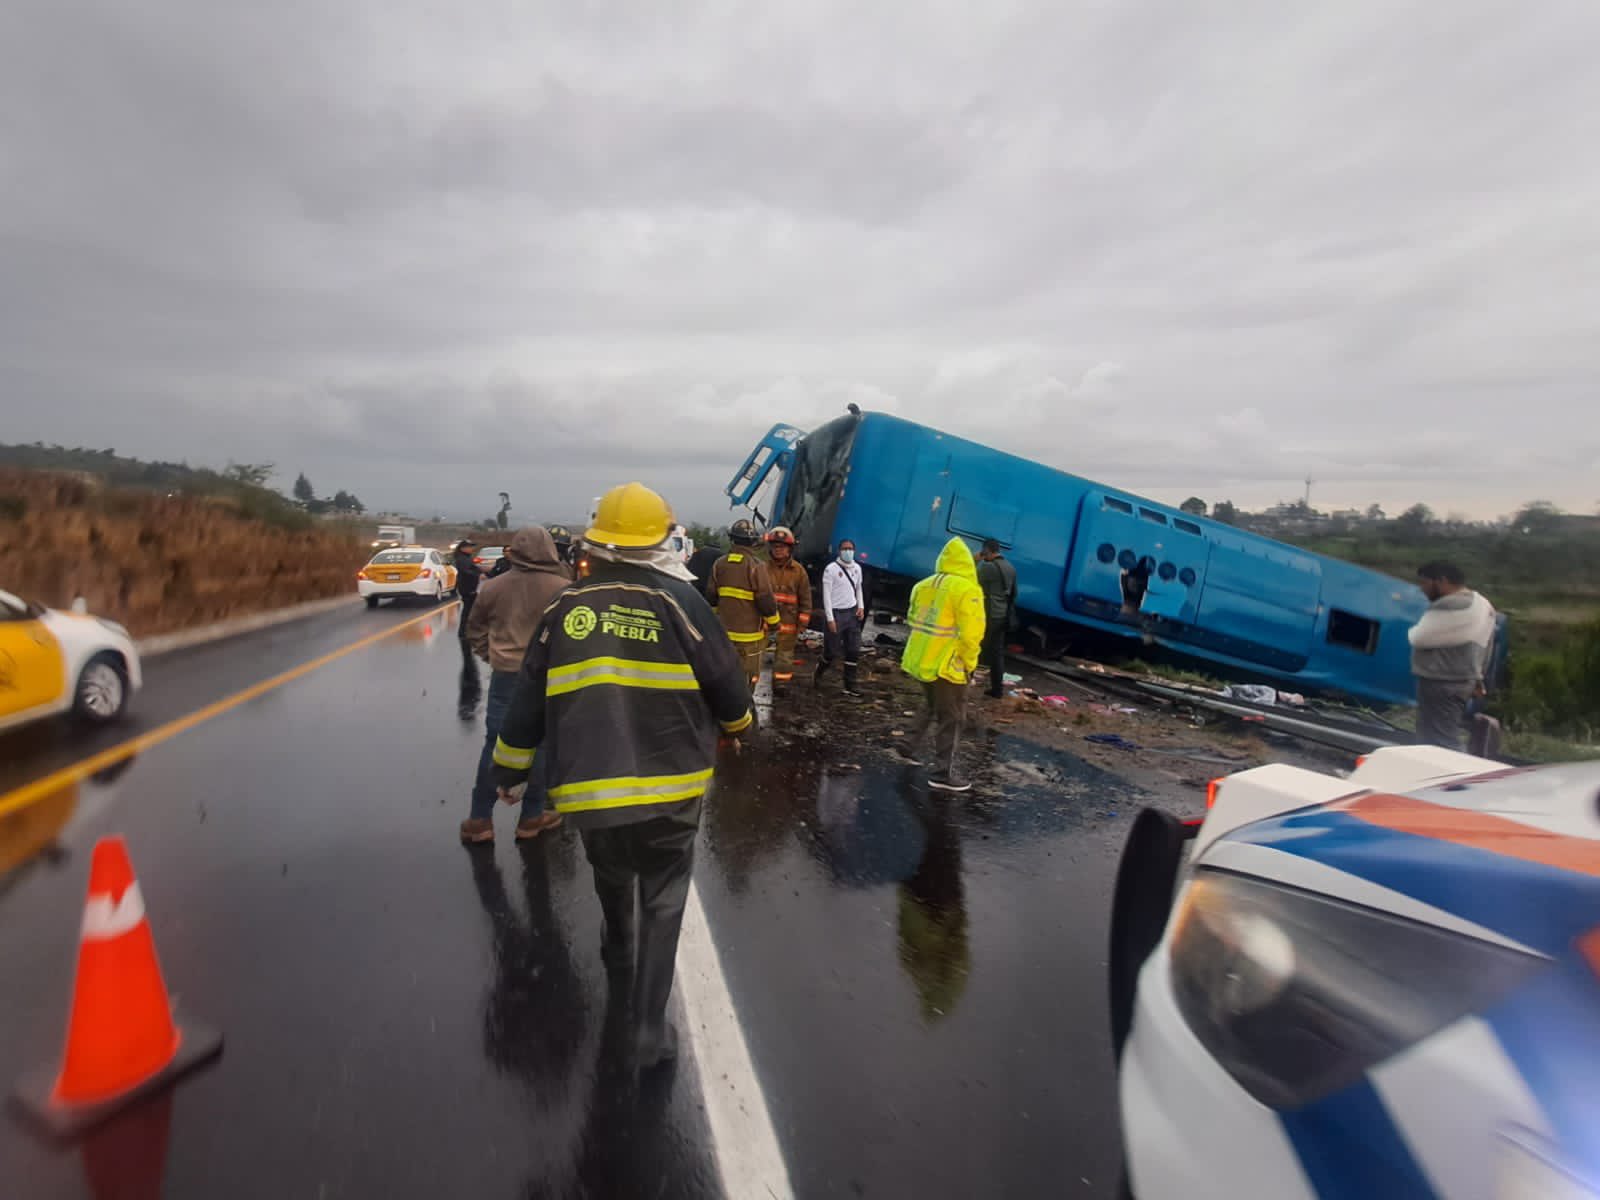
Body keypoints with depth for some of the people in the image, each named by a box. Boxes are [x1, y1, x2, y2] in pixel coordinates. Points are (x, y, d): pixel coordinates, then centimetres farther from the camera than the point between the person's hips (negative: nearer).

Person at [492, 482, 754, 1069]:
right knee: (663, 901, 14)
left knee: (611, 874, 31)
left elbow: (528, 700, 5)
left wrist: (509, 768, 20)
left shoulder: (565, 607, 0)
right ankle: (650, 1026, 14)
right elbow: (725, 682, -5)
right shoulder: (678, 600, -9)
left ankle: (619, 946, 55)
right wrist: (738, 721, 18)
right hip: (667, 785, -3)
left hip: (588, 787, 3)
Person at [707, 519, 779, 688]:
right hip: (749, 632, -6)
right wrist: (774, 623, 0)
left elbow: (711, 597, 8)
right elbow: (766, 600, -15)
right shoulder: (756, 566, -15)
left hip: (725, 630, 6)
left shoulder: (719, 564, 3)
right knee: (747, 675, 3)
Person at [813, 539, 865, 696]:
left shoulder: (857, 568, 8)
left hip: (852, 612, 6)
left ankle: (850, 685, 12)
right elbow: (826, 595, -13)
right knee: (832, 650, 1)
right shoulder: (831, 569, -11)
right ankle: (818, 673, 28)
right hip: (836, 613, -6)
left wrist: (861, 607, 6)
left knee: (854, 650, 4)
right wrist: (830, 618, -16)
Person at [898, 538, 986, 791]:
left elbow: (913, 620, 14)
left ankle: (911, 749, 33)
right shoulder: (966, 590, -15)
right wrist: (968, 664, -7)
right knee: (950, 719, 4)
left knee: (932, 708, 27)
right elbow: (970, 633, -18)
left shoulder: (923, 586, 7)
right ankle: (943, 773, 10)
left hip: (920, 660, 7)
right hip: (947, 664, -7)